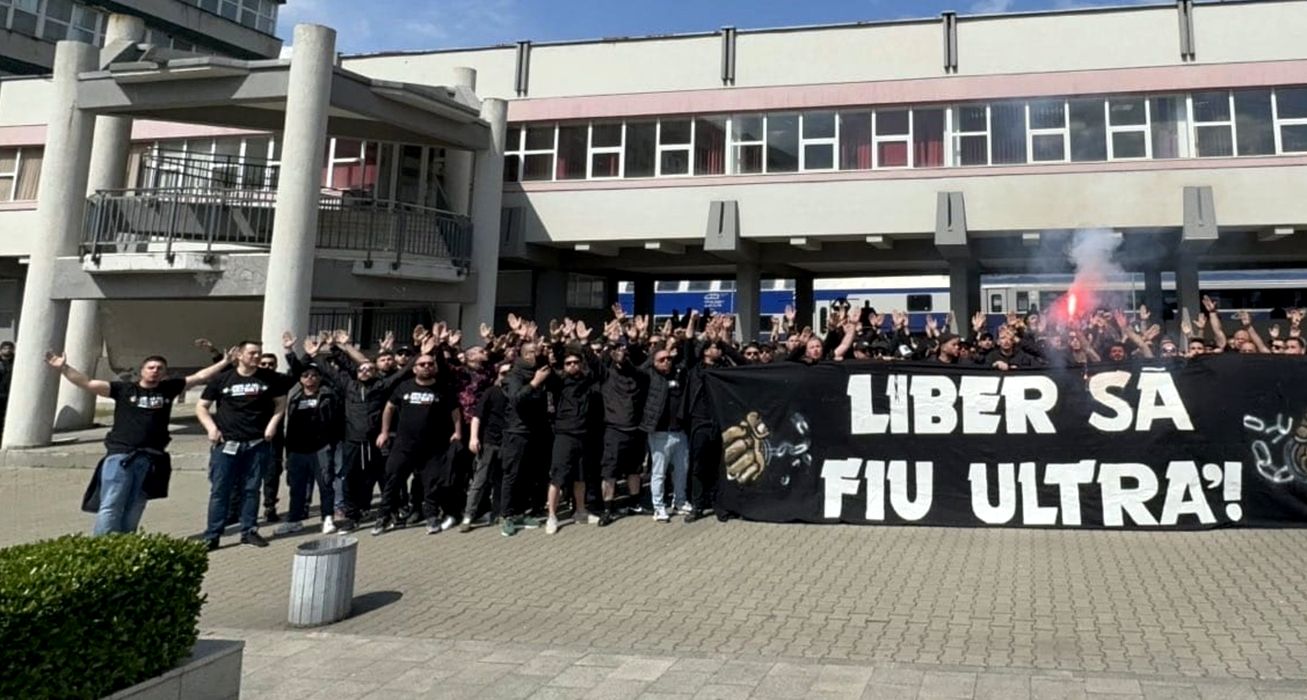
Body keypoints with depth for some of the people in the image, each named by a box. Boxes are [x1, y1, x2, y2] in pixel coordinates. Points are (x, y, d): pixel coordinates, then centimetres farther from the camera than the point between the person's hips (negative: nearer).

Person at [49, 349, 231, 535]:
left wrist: (224, 362, 14)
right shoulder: (124, 389, 7)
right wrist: (63, 368, -7)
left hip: (149, 460, 2)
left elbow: (200, 376, 16)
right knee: (110, 507, -7)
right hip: (119, 455, -2)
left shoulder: (169, 389, 13)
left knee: (133, 511, 5)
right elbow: (88, 383, 3)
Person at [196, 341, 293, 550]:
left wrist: (272, 424, 0)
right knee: (220, 490, 0)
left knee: (251, 489, 8)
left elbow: (280, 403, 14)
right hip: (226, 444, -1)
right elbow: (201, 407, 8)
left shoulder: (270, 378, 3)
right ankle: (212, 536, 5)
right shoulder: (223, 379, 1)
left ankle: (248, 531, 19)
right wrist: (211, 427, -6)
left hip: (257, 444, 1)